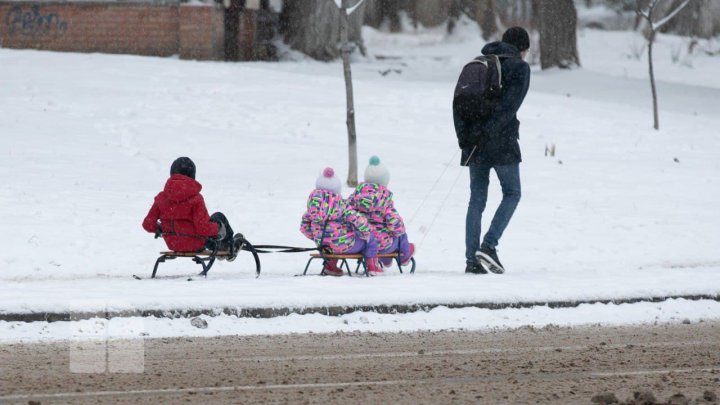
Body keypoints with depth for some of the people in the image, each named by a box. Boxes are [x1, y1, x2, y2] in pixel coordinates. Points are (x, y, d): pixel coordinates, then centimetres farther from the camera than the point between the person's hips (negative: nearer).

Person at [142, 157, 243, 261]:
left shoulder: (161, 197, -7)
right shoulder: (195, 198, -20)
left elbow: (148, 224, -7)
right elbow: (203, 228, -24)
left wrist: (159, 229, 15)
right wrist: (218, 227, -3)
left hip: (172, 244, 5)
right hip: (195, 245, -5)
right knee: (219, 217, 20)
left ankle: (216, 247, 48)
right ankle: (229, 247, 41)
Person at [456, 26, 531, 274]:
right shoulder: (519, 67, -2)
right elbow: (509, 105, -15)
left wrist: (464, 133, 2)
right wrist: (489, 130, -16)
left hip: (474, 143, 5)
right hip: (502, 142, -5)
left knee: (477, 199, 8)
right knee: (512, 193, 8)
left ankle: (472, 259, 2)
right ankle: (489, 245, -8)